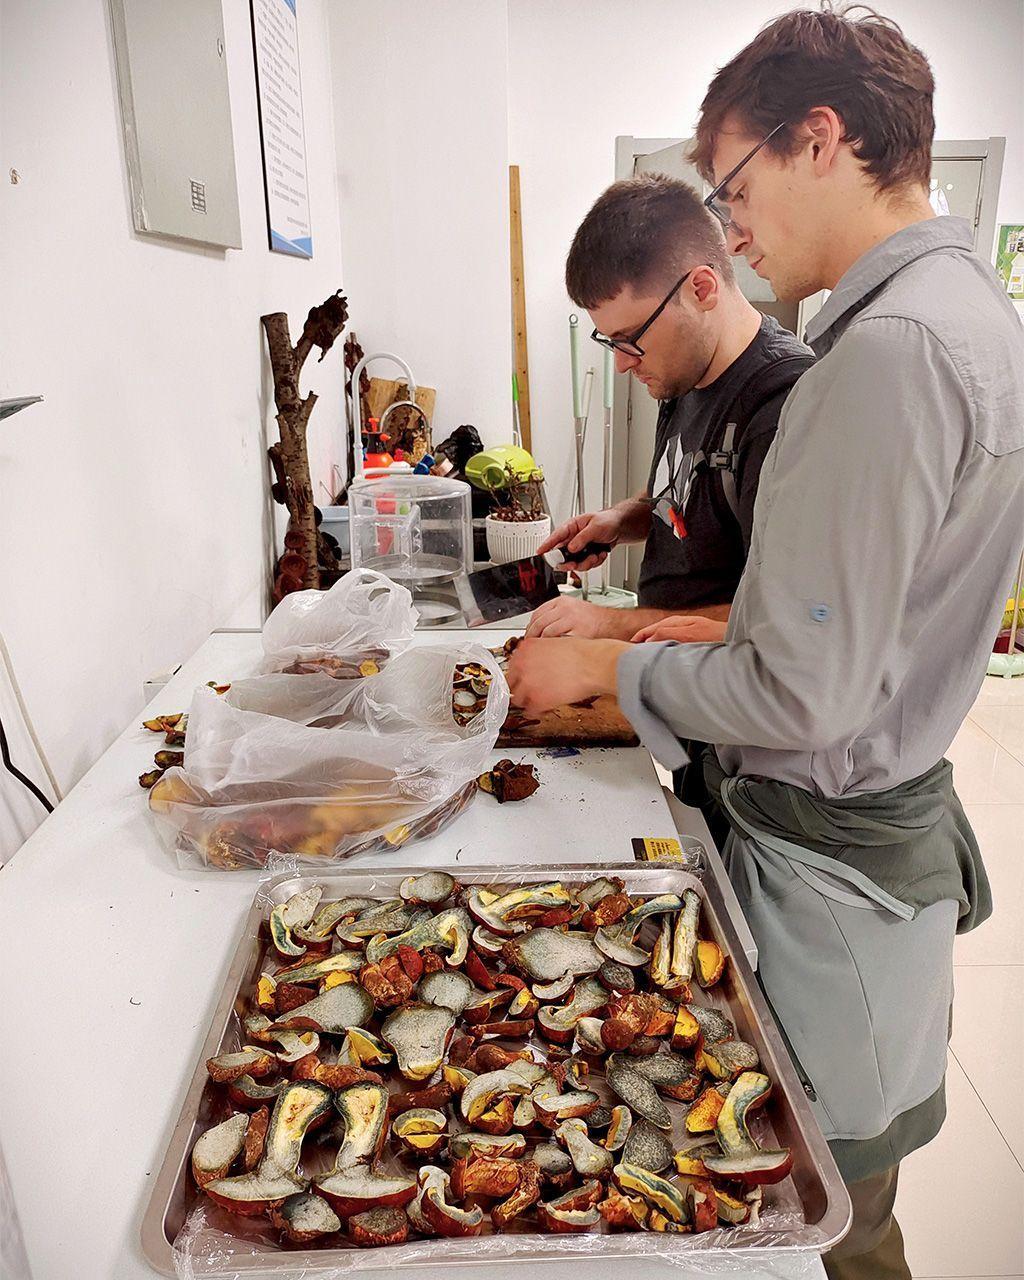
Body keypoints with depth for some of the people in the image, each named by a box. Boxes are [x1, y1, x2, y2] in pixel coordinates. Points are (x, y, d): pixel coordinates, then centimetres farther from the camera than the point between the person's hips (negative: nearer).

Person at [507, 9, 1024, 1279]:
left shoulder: (892, 347, -25)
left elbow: (801, 697, -26)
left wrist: (601, 665, -11)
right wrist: (658, 625, 9)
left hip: (832, 856, -9)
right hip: (892, 810, 9)